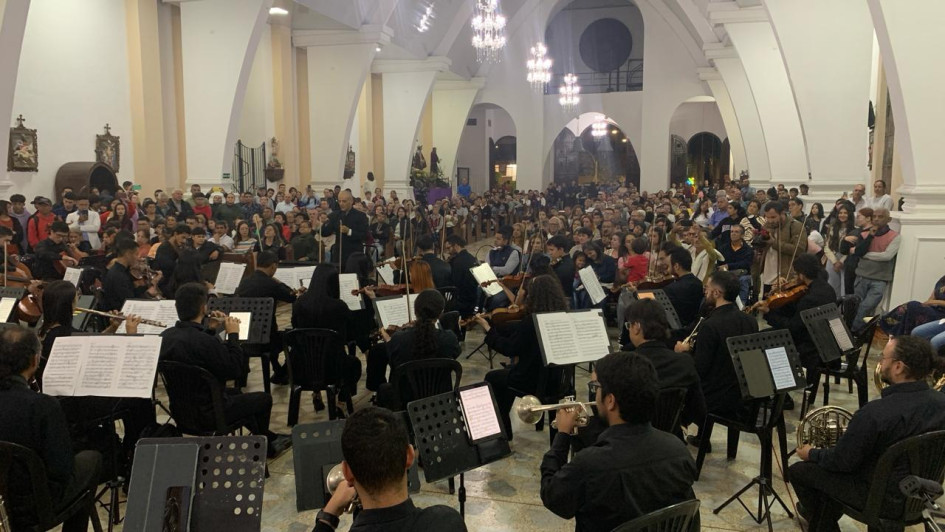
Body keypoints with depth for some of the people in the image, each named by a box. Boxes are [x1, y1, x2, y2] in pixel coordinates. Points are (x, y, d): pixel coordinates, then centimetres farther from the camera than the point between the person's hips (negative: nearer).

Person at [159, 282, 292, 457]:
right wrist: (233, 334, -13)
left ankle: (269, 440, 44)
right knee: (264, 399, 12)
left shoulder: (165, 336, -7)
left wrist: (210, 330, 4)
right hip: (207, 413, -8)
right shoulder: (206, 342, -32)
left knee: (237, 396, 31)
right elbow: (235, 371, -21)